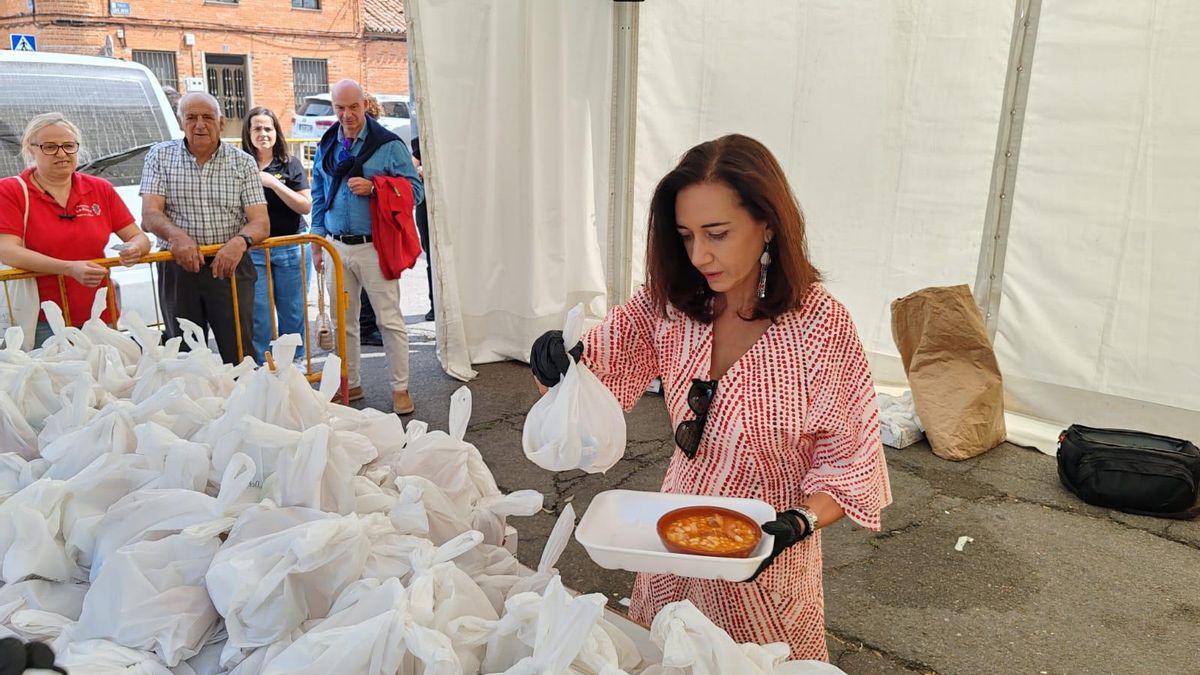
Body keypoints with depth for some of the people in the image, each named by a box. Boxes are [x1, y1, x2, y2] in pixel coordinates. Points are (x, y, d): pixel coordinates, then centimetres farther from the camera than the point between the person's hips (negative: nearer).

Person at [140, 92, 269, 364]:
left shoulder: (243, 163, 3)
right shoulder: (160, 157, 5)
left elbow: (261, 223, -4)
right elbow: (150, 214, -5)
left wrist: (241, 240, -27)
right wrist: (177, 236, -27)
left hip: (231, 267, -1)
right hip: (178, 269, 1)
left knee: (241, 355, -1)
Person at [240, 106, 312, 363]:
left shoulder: (290, 164, 2)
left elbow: (306, 206, -7)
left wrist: (273, 183, -15)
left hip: (289, 248, 0)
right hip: (253, 251, 0)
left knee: (292, 316, 7)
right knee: (258, 318, 0)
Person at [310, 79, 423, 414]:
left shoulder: (389, 145, -4)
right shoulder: (326, 146, 11)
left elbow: (414, 190, -6)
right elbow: (318, 196, 17)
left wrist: (373, 187, -19)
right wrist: (317, 241, 12)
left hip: (374, 247, -4)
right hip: (337, 246, 5)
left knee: (389, 320, 0)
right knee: (343, 322, 12)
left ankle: (400, 388, 10)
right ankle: (350, 384, 26)